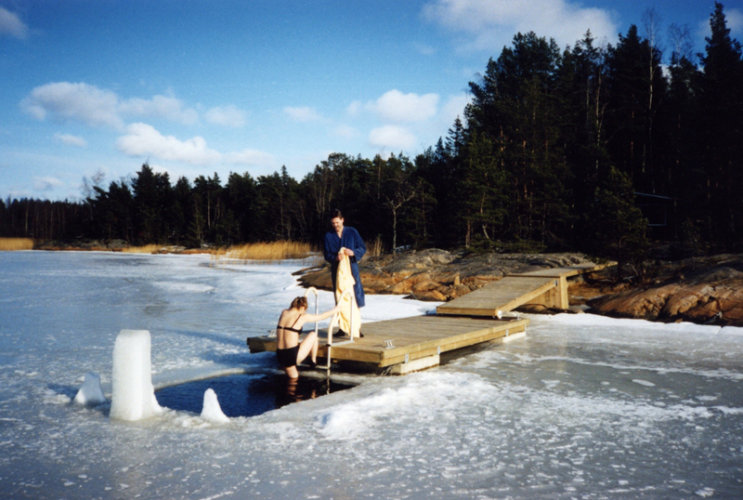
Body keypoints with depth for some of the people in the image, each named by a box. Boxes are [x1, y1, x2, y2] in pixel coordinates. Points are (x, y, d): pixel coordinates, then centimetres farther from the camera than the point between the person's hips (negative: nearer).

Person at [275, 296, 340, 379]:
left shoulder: (283, 313, 6)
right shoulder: (302, 317, -7)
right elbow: (322, 316, 8)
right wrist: (335, 310, 27)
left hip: (280, 356, 7)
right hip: (293, 355, -7)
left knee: (294, 377, 35)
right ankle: (313, 361, 25)